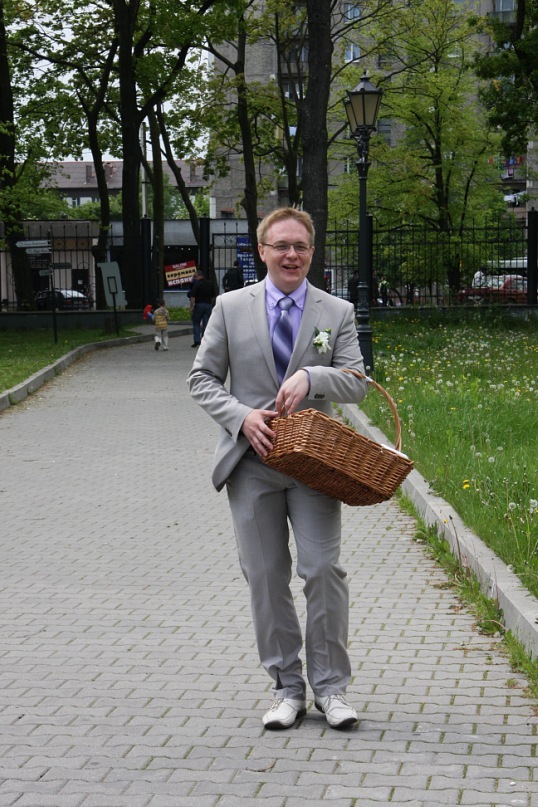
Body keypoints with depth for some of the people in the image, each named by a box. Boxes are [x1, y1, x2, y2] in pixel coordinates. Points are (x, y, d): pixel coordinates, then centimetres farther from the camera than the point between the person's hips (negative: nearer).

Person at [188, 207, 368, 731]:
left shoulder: (338, 313, 5)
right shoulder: (231, 308, 5)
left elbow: (356, 382, -2)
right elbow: (202, 378, 5)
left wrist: (310, 376, -21)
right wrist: (242, 417, -12)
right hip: (251, 462, 1)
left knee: (324, 570, -6)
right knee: (265, 577, 5)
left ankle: (330, 687, 6)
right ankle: (286, 688, 15)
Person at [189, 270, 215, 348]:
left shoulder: (197, 284, -10)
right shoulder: (210, 284, 8)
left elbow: (193, 297, -14)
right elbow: (213, 297, 13)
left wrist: (191, 308, -11)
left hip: (199, 304, -4)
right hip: (208, 305, 4)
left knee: (196, 322, 7)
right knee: (206, 323, 5)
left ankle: (197, 340, -2)